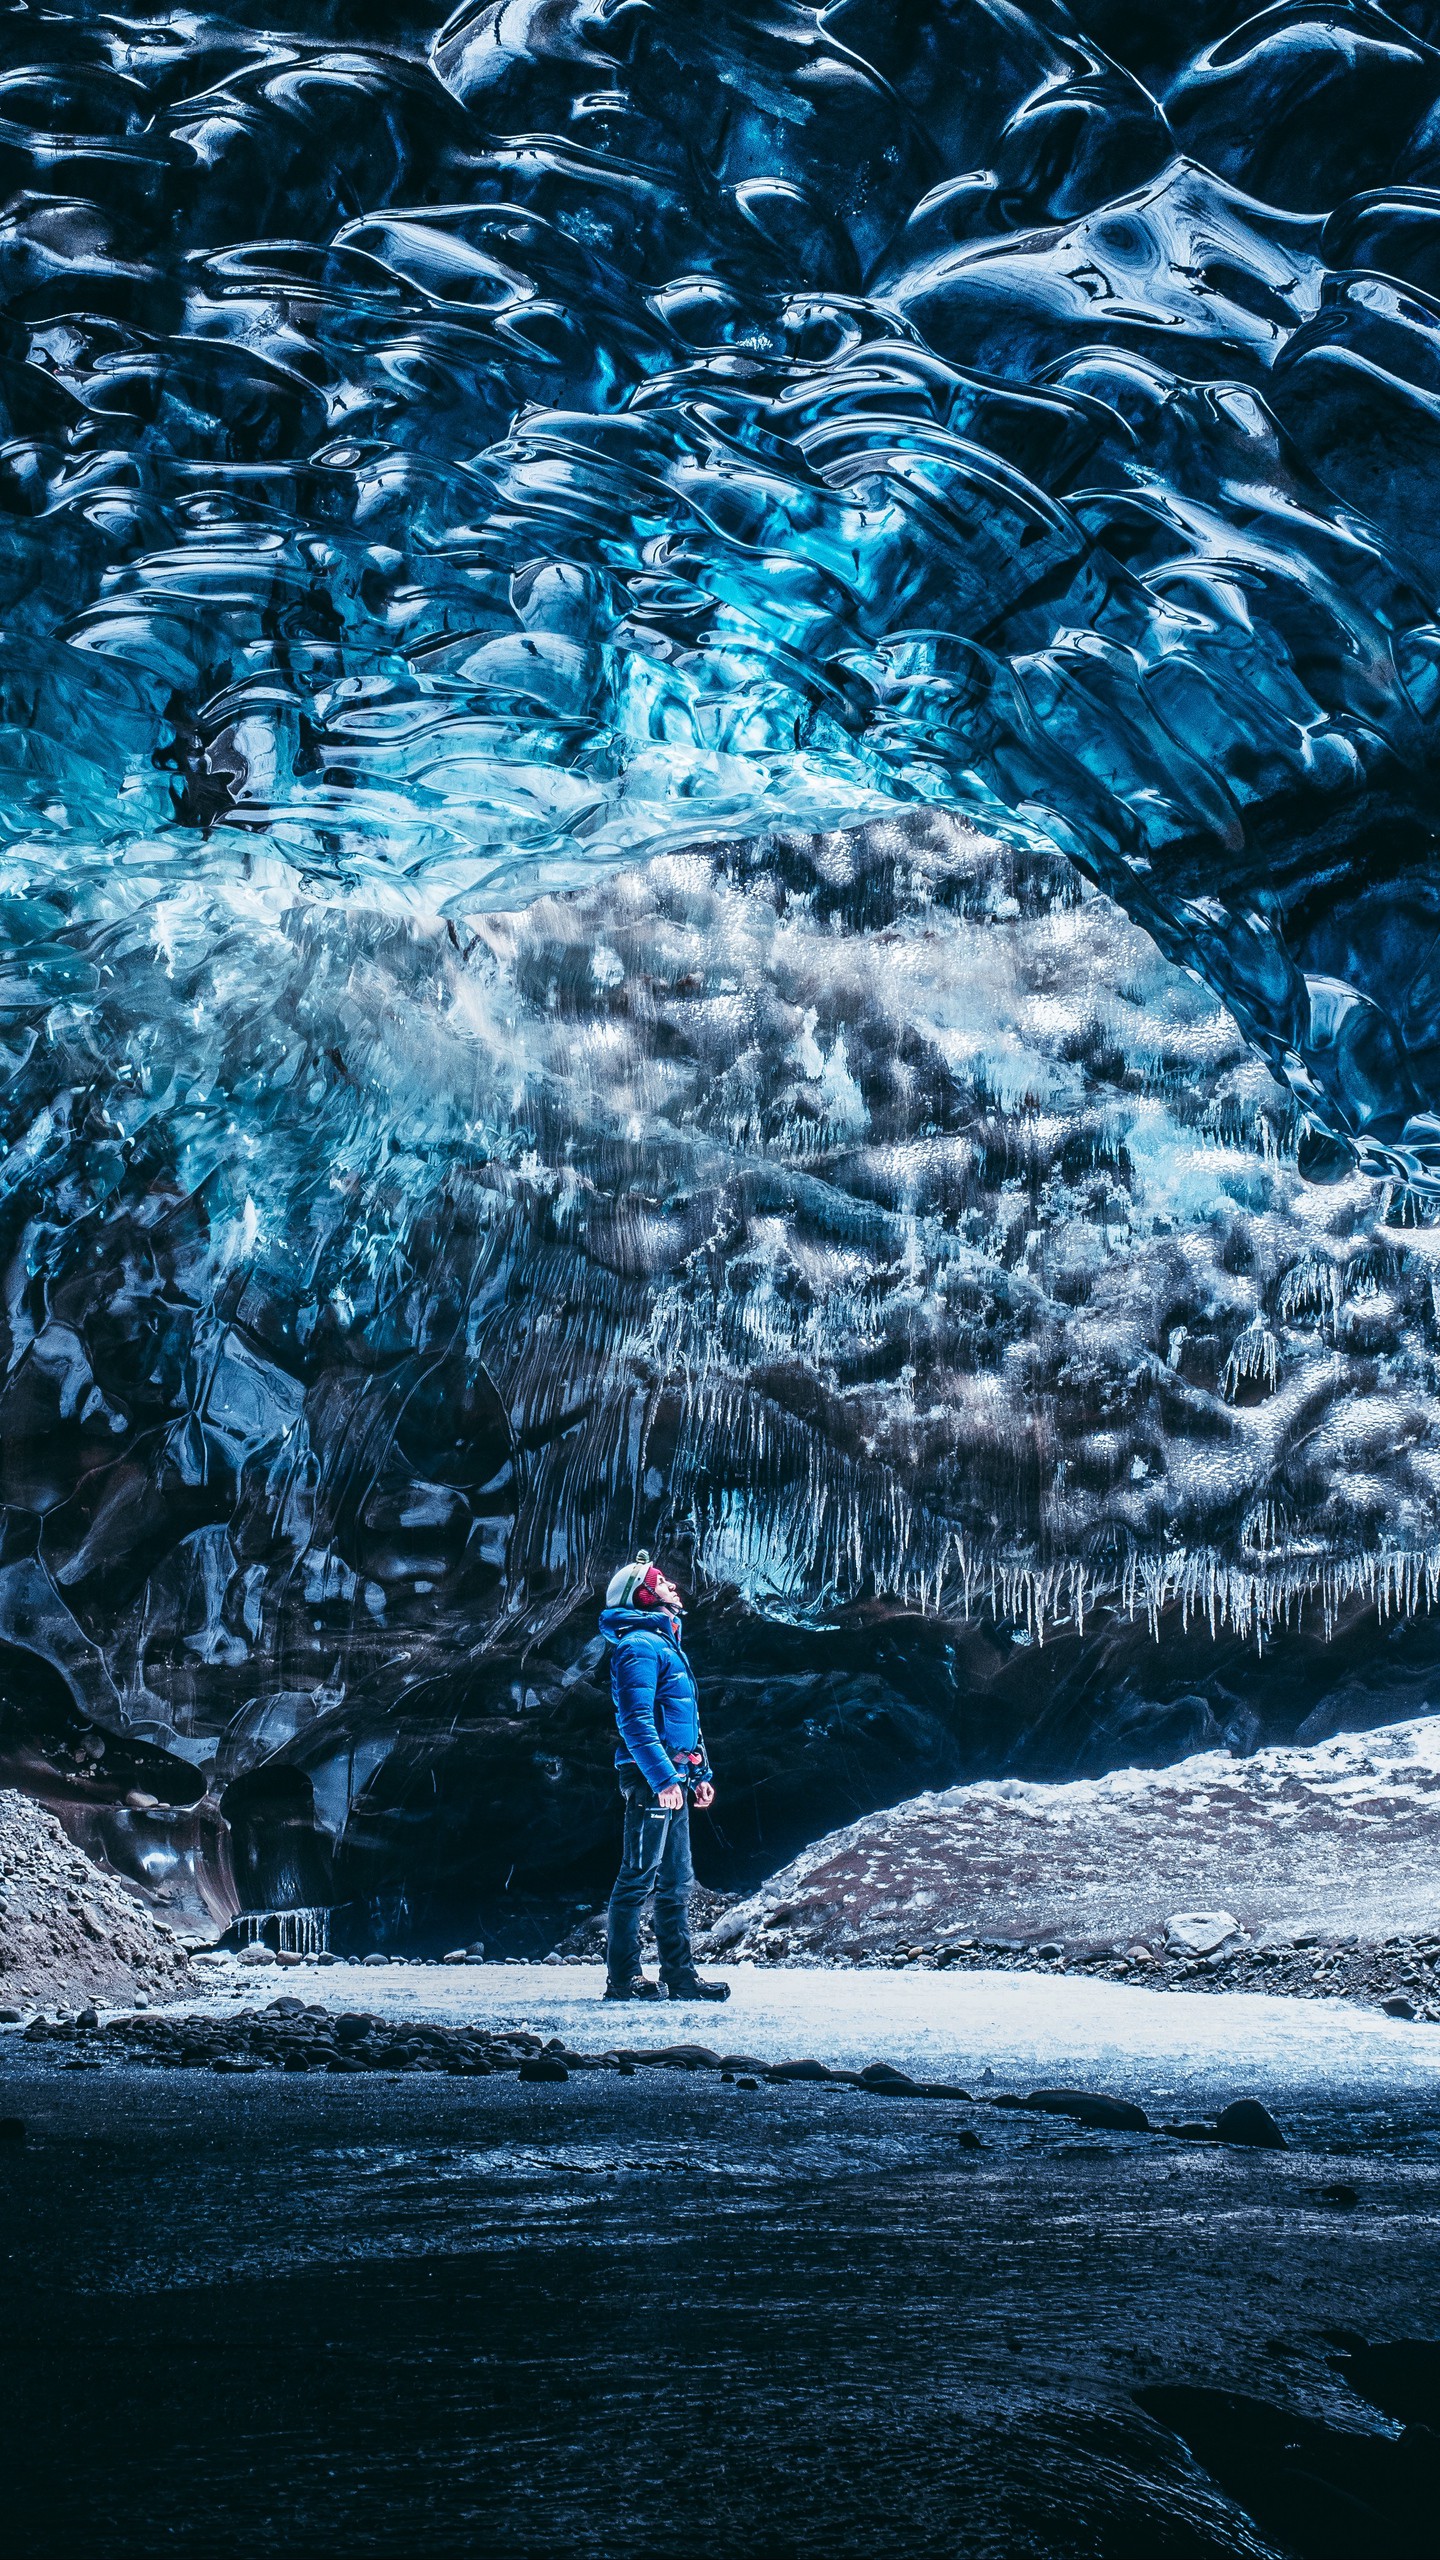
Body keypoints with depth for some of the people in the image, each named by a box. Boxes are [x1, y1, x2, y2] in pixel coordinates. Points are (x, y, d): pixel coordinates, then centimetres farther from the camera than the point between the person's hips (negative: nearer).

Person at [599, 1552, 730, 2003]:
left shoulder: (667, 1644, 20)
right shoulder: (640, 1645, -11)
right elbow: (636, 1721, -20)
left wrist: (700, 1773, 21)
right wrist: (663, 1777, -25)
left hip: (673, 1780, 10)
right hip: (651, 1780, -10)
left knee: (676, 1882, 11)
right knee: (639, 1878, -6)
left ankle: (680, 1975, 16)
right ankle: (623, 1978, -1)